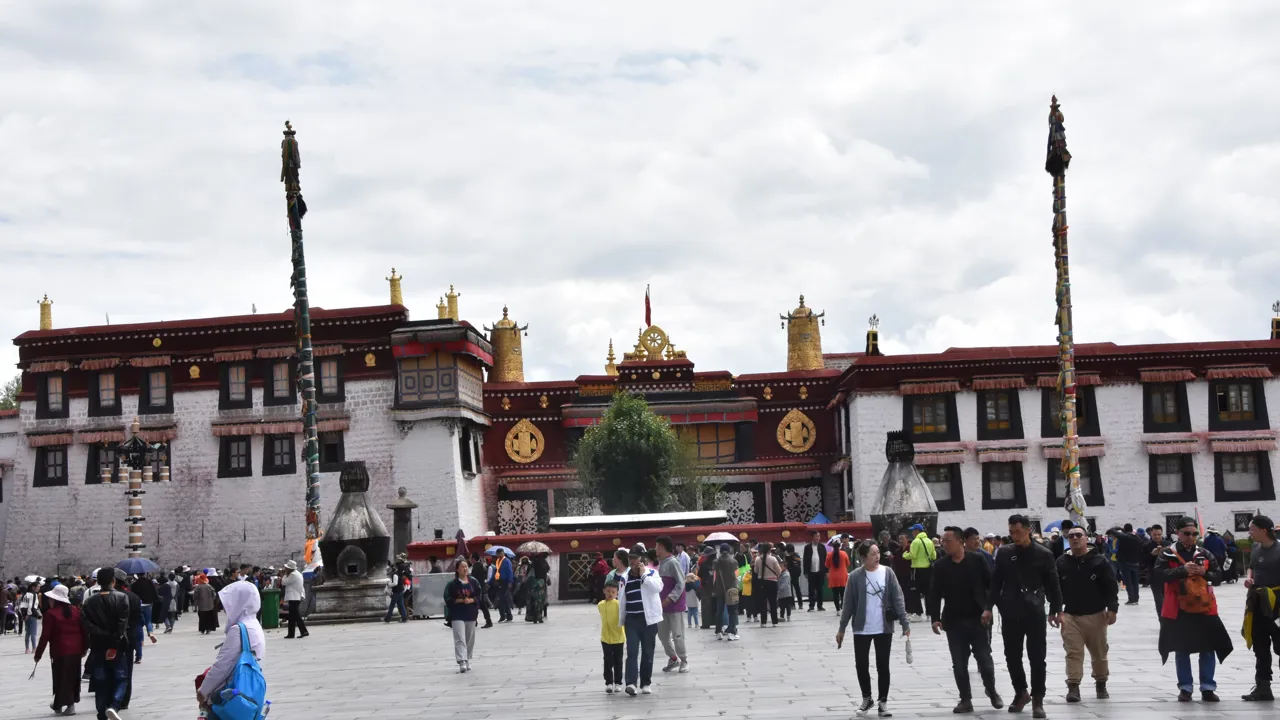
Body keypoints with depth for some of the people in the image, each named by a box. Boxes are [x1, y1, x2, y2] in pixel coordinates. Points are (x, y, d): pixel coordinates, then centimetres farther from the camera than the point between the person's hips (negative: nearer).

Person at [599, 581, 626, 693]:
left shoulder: (619, 604, -11)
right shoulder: (600, 605, 3)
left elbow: (623, 619, -10)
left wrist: (626, 634, -11)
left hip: (618, 638, -2)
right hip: (605, 638, 2)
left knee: (618, 662, 9)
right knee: (608, 662, 2)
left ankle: (618, 683, 18)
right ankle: (608, 683, 7)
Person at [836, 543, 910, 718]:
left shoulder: (887, 573, -4)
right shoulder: (855, 576, -6)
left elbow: (898, 600, -2)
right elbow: (848, 604, -1)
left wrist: (905, 623, -8)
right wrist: (842, 629, 2)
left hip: (884, 629, 0)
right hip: (861, 630, 0)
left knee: (883, 666, 6)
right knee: (861, 665, 8)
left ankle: (883, 703, 17)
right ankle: (866, 699, 28)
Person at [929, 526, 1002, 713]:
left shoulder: (977, 559, -4)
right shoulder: (940, 565, 1)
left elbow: (991, 585, -2)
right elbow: (934, 594, 1)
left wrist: (988, 608, -8)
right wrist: (935, 618, -7)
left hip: (977, 619, -2)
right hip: (953, 621, 2)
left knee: (984, 659, 2)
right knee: (959, 663, 3)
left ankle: (991, 691, 26)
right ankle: (965, 700, 12)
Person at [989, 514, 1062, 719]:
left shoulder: (1043, 554, -4)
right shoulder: (1004, 552, 3)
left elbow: (1052, 585, 1)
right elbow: (995, 582, 8)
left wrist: (1056, 610, -1)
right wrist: (989, 607, 4)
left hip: (1034, 613, -2)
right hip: (1009, 613, 3)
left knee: (1037, 658, -2)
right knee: (1012, 656, 9)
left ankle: (1037, 699, 9)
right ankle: (1021, 693, 27)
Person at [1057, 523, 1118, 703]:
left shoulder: (1099, 561, -4)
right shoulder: (1061, 562, 0)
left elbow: (1111, 587, -4)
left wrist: (1112, 608, -12)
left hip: (1095, 615, 0)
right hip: (1070, 616, 0)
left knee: (1099, 652, 13)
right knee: (1073, 652, -5)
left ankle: (1101, 684, 30)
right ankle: (1073, 687, -5)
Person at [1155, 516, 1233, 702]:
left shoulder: (1205, 554, 6)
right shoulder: (1168, 554, -3)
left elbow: (1217, 575, 7)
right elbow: (1160, 574, -15)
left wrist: (1204, 573, -13)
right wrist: (1182, 570, -22)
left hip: (1204, 608, 2)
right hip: (1179, 609, -2)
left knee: (1208, 649, 5)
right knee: (1182, 650, 7)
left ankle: (1207, 687, 15)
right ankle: (1185, 687, 17)